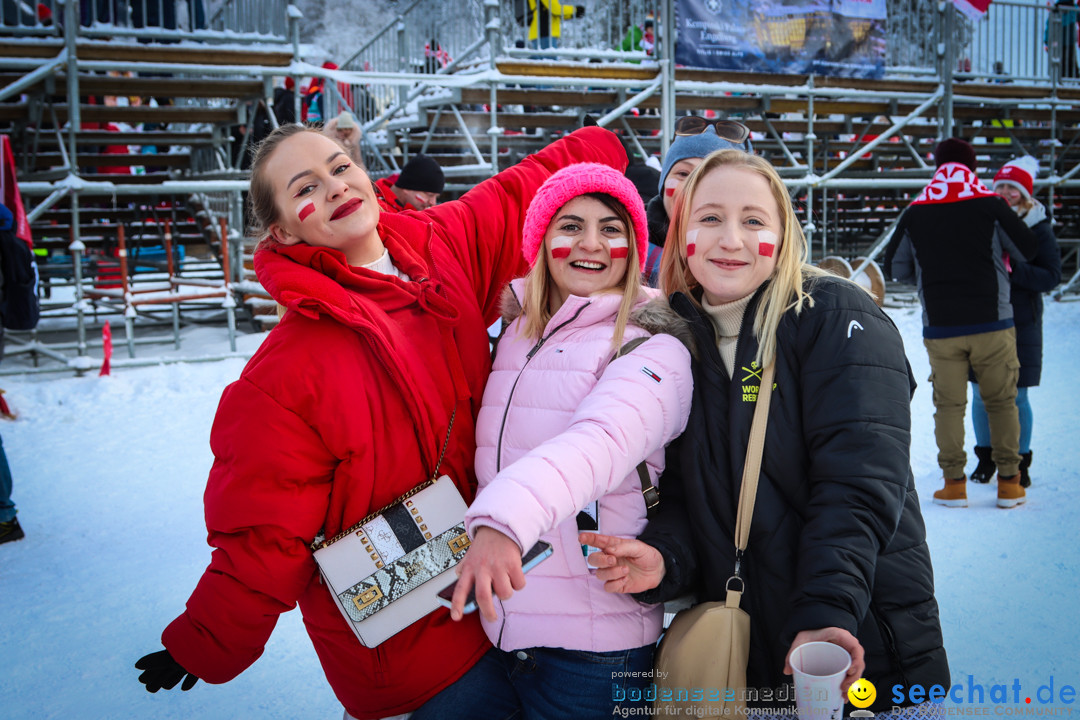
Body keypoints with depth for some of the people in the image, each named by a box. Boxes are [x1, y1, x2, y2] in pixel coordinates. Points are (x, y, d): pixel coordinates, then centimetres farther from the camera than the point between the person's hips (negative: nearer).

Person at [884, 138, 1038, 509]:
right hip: (992, 324, -1)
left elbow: (895, 267, 9)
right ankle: (1009, 482, 12)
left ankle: (954, 483, 7)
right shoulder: (991, 205, -5)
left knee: (949, 404, 8)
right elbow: (1029, 250, 4)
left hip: (941, 328, 1)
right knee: (1001, 402, 9)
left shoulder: (915, 213, 0)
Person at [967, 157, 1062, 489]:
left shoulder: (1038, 228, -1)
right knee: (981, 395, 6)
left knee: (1016, 398, 1)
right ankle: (986, 457, 23)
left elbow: (1052, 276, -8)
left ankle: (1020, 463, 16)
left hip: (1020, 325, -2)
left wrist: (1014, 269, -21)